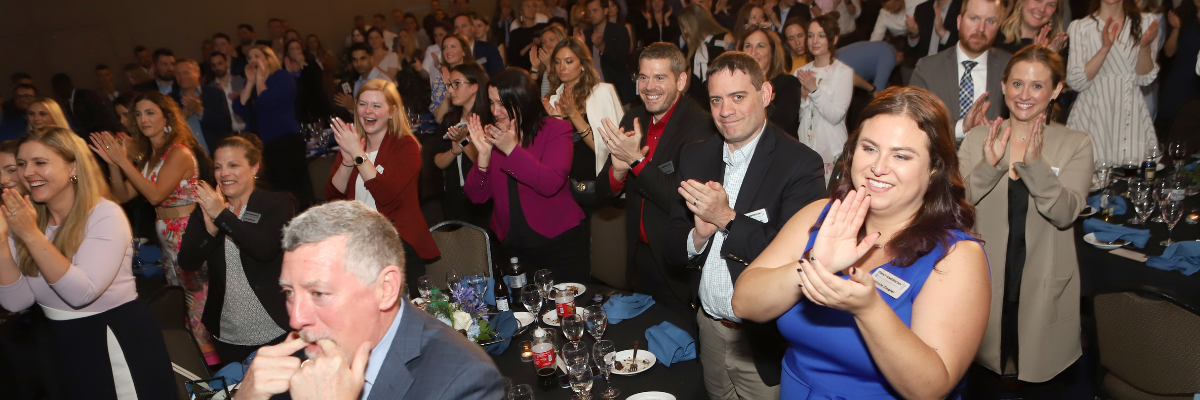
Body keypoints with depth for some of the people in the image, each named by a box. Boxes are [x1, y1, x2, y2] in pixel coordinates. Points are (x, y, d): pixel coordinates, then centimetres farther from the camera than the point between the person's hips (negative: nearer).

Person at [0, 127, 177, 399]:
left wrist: (32, 235, -27)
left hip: (118, 340, -6)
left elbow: (82, 293, -26)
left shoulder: (105, 215, -15)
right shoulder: (24, 218, 2)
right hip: (59, 343, 6)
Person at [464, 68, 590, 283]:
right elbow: (477, 196, -3)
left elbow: (551, 184, -23)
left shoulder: (556, 129, -7)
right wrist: (484, 154, -17)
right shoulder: (491, 136, 4)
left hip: (559, 242, -3)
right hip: (512, 246, 4)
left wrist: (511, 148, -27)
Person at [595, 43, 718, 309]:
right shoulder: (632, 120, 1)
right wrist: (618, 170, -20)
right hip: (640, 255, 6)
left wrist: (636, 159, -27)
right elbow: (604, 195, 2)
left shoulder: (700, 126, -19)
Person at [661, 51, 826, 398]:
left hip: (765, 340, -5)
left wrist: (726, 218, -24)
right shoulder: (695, 156, 3)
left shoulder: (801, 164, -15)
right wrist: (698, 236, -18)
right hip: (708, 330, 5)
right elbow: (673, 252, 3)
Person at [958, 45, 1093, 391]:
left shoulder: (1076, 144, -2)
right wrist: (988, 166, -26)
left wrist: (1034, 164, -29)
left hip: (1043, 288, 0)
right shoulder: (978, 139, 0)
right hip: (984, 283, 1)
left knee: (1039, 368, 10)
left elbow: (1065, 213, -15)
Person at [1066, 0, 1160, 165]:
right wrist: (1105, 48, -19)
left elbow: (1145, 79, 3)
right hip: (1092, 118, -2)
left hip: (1131, 118, 3)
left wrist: (1145, 46, -14)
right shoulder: (1079, 27, -1)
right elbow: (1076, 82, -9)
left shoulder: (1146, 22, 8)